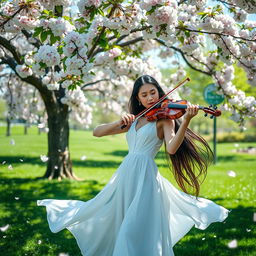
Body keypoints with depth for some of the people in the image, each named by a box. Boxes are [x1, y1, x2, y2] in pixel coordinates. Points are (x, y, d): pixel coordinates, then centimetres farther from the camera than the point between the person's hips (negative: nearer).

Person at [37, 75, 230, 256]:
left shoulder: (164, 119, 2)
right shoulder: (133, 121, 18)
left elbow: (171, 148, -18)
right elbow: (97, 132, 12)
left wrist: (186, 120, -30)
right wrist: (119, 122, -6)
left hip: (145, 175, -6)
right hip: (125, 174, 6)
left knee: (139, 230, -14)